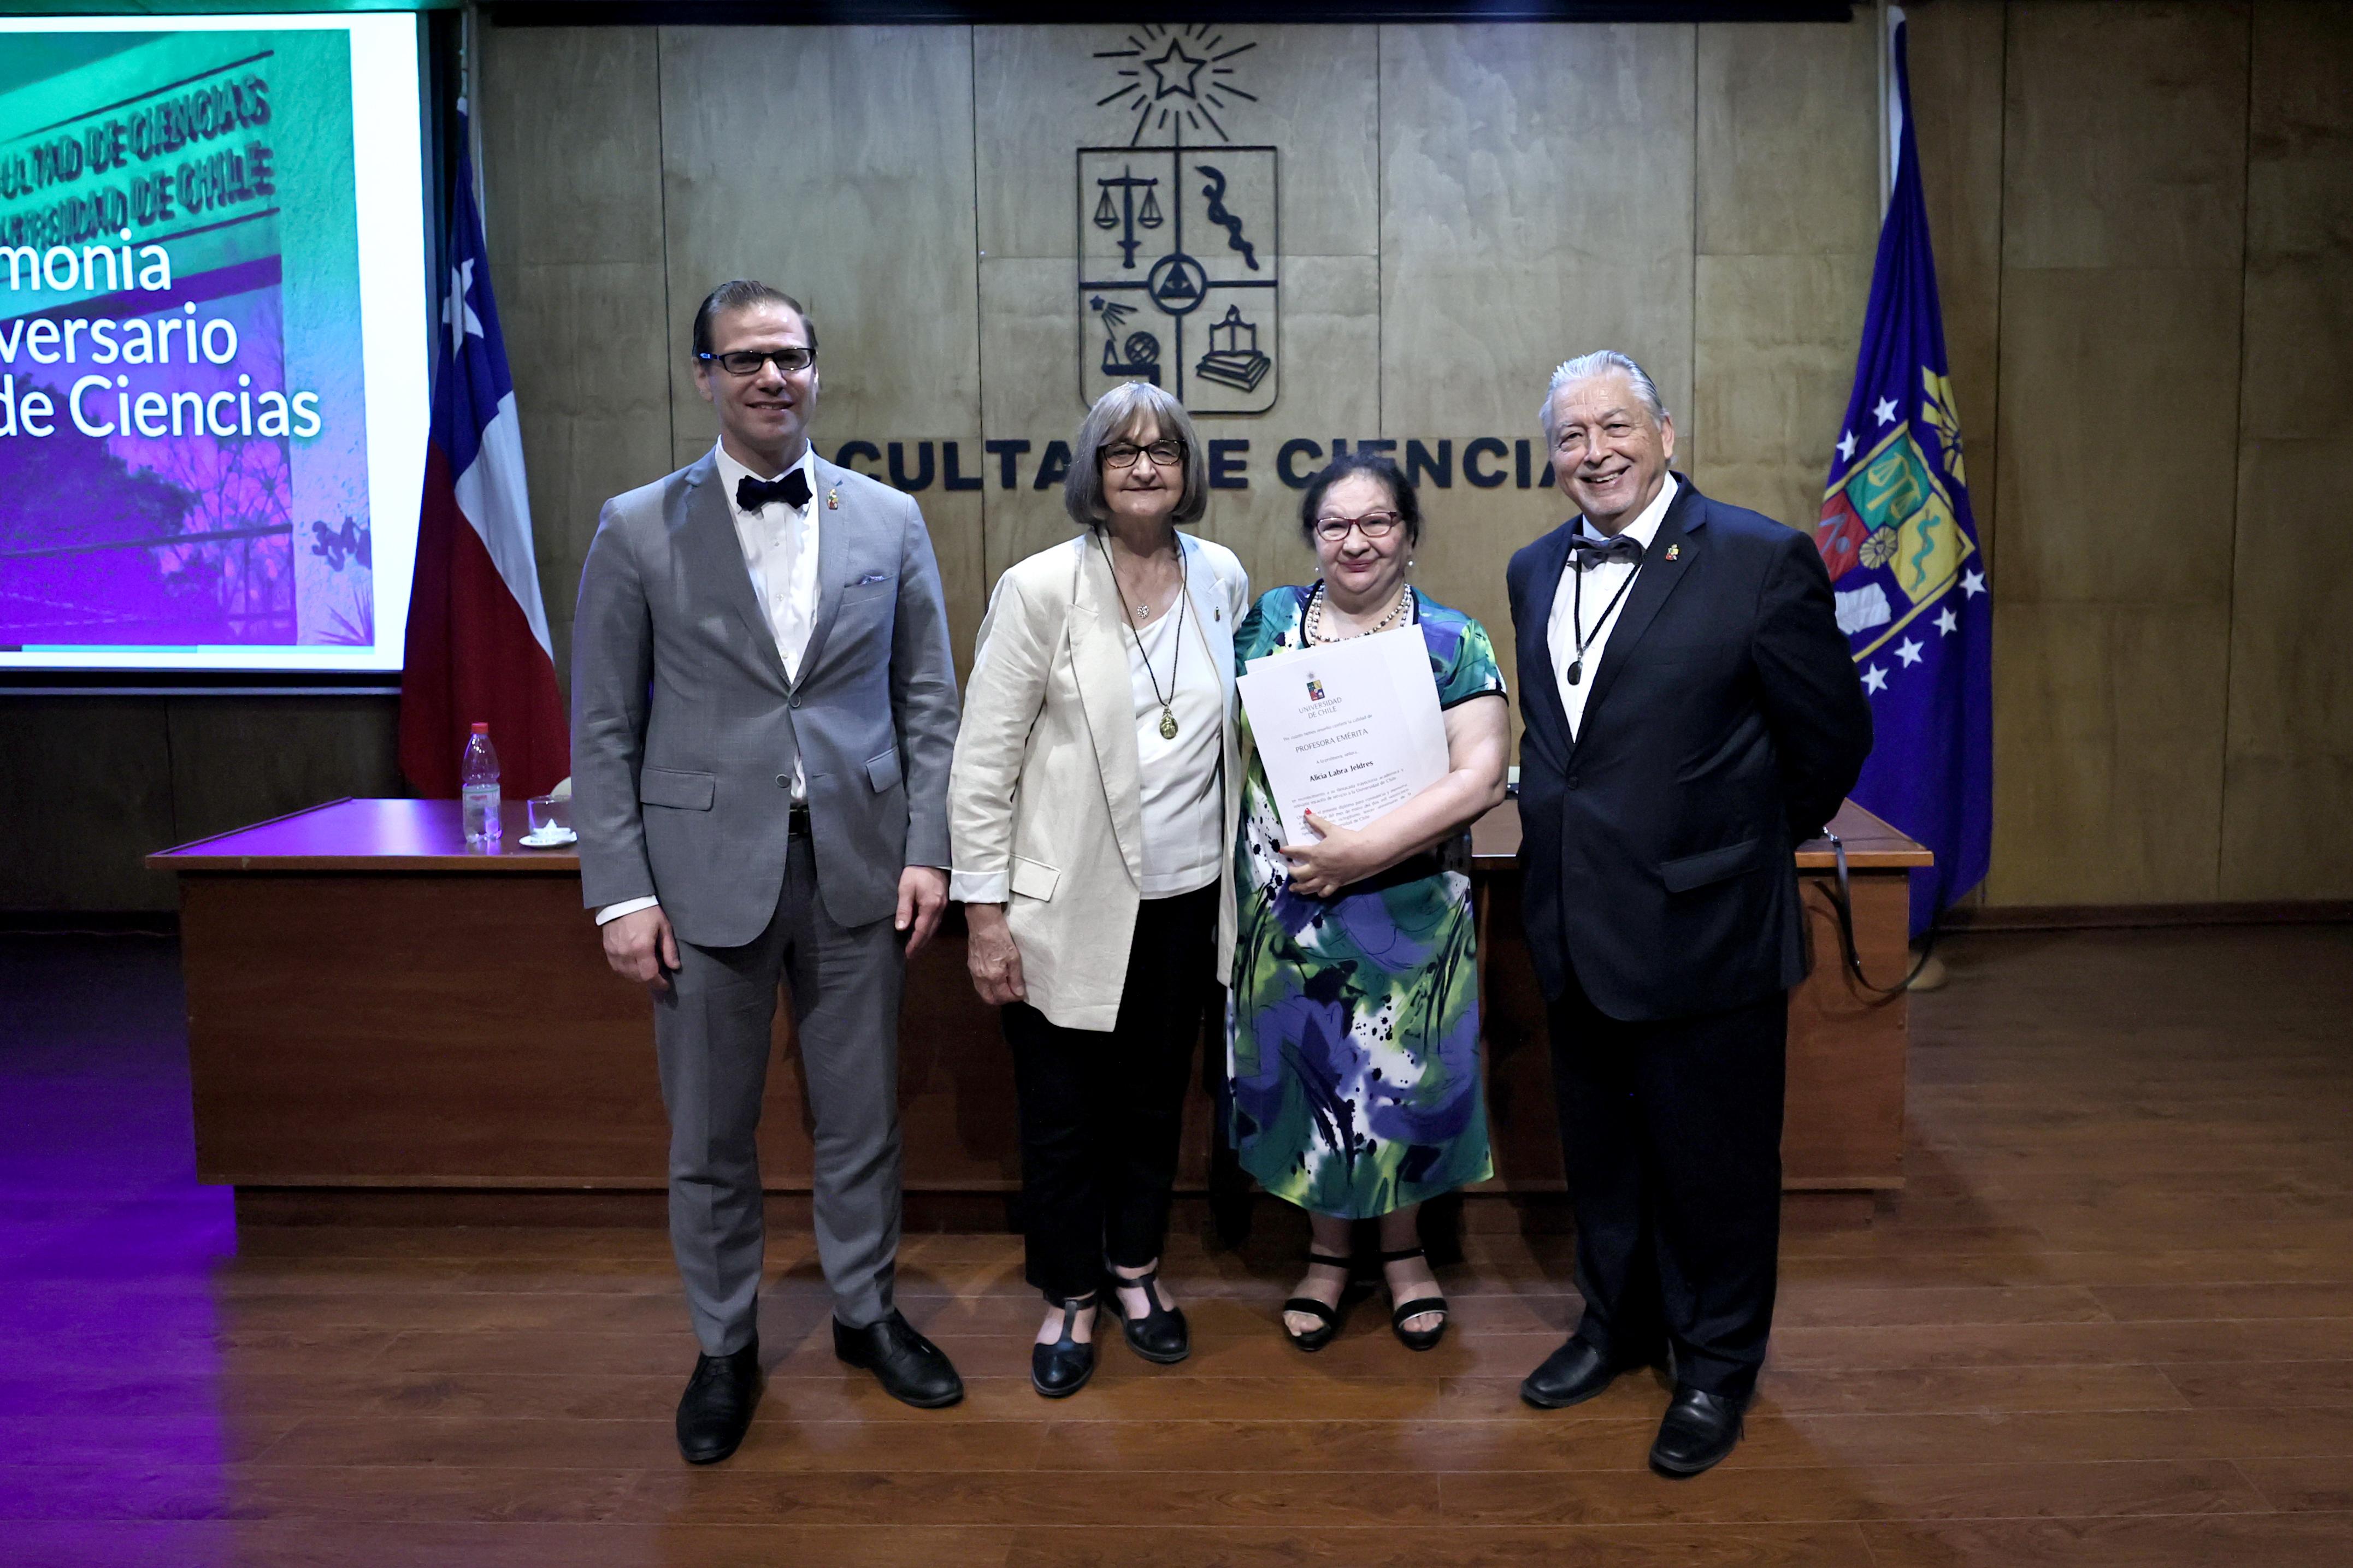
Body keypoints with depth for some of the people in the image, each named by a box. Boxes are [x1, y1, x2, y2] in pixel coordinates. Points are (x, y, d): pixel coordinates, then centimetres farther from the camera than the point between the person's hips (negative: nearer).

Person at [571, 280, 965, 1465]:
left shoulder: (890, 520, 5)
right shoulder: (636, 530, 0)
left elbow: (928, 701, 6)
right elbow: (604, 730, -1)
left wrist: (928, 850, -1)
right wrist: (620, 892, -7)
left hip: (859, 866, 2)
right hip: (707, 869, -1)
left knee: (861, 1115, 13)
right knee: (708, 1136, 10)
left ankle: (865, 1312, 35)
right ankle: (725, 1349, 30)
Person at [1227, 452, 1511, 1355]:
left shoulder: (1454, 643, -5)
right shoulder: (1267, 622, 4)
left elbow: (1481, 778, -14)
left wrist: (1366, 848, -22)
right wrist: (1273, 851, -8)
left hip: (1407, 913, -2)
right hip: (1287, 905, 2)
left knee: (1401, 1076, 10)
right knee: (1305, 1069, 12)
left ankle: (1403, 1250, 34)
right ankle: (1328, 1252, 32)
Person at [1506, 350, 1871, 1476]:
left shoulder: (1761, 560, -13)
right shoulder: (1536, 570, 7)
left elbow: (1831, 736, -6)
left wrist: (1757, 841, 5)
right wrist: (1572, 832, 13)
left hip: (1703, 930, -6)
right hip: (1574, 929, 6)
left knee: (1715, 1164, 10)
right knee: (1600, 1154, 21)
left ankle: (1718, 1365, 31)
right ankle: (1619, 1325, 42)